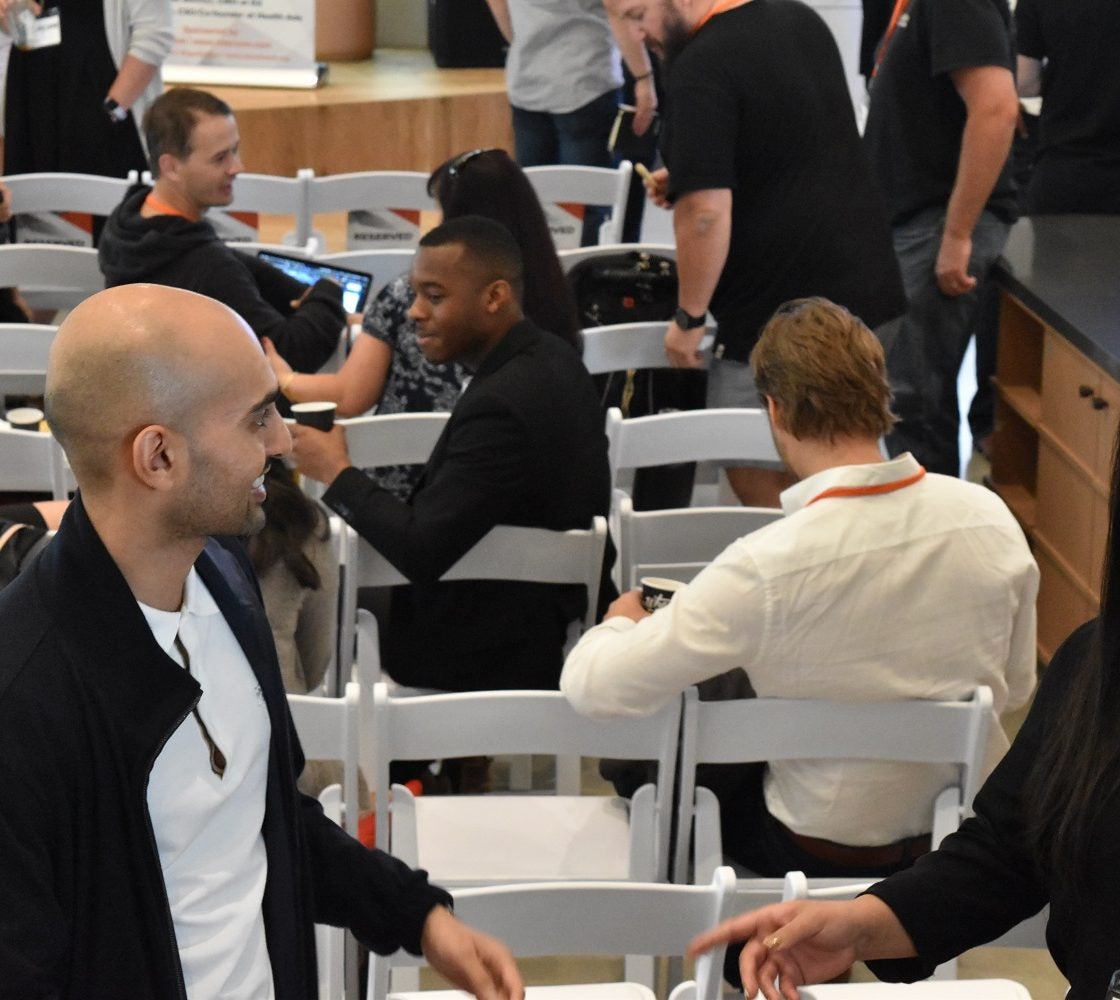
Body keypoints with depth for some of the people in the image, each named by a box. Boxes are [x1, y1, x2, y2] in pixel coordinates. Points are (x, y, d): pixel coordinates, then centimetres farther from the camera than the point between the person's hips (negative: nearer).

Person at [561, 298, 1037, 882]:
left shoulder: (764, 569, -28)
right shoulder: (990, 518, -14)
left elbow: (592, 689, -23)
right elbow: (1016, 687, 1)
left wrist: (621, 622, 0)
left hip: (831, 850, -5)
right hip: (974, 827, 5)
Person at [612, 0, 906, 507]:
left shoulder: (700, 70, -19)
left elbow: (706, 212, -23)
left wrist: (688, 317, -12)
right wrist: (693, 177, 18)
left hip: (778, 316, -9)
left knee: (756, 478, 3)